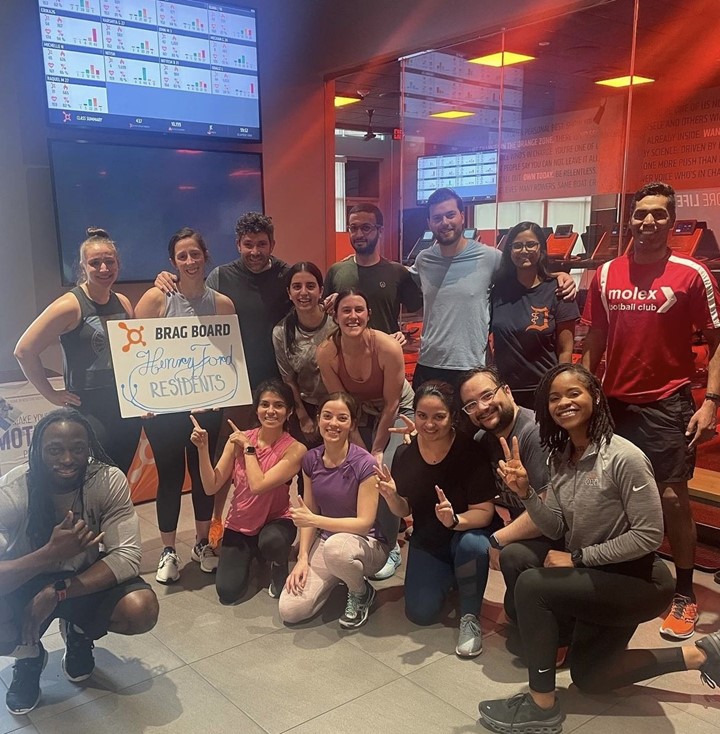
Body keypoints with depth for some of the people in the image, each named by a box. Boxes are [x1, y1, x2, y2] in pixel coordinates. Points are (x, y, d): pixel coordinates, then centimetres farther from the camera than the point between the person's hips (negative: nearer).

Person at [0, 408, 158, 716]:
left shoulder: (109, 480, -23)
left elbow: (127, 557, -27)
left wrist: (57, 592, -35)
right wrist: (51, 552, -47)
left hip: (85, 579, 1)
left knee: (141, 610, -27)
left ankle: (79, 634, 11)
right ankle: (28, 656, 7)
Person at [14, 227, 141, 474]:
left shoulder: (123, 303, 7)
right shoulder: (70, 306, -12)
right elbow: (24, 351, -14)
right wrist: (51, 394, -10)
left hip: (126, 409, 6)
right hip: (88, 410, -6)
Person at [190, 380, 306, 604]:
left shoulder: (295, 449, -18)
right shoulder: (238, 439, -8)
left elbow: (258, 486, -29)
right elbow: (211, 487, -11)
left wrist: (248, 448, -19)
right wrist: (203, 448, -22)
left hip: (276, 521, -3)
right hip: (239, 525, 3)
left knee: (271, 542, -38)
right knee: (228, 593, -10)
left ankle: (279, 565, 0)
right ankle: (249, 554, 24)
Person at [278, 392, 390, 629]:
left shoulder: (364, 464, -21)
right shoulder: (311, 459, -4)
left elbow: (365, 523, -21)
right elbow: (309, 513, 2)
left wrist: (315, 520, -27)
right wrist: (303, 558, -10)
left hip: (367, 543, -5)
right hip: (325, 539, 5)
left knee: (336, 547, -41)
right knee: (289, 611, -12)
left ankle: (362, 593, -7)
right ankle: (336, 575, 16)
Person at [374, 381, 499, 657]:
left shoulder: (470, 450, -24)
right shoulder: (405, 454, -12)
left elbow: (484, 512, -22)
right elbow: (405, 510, -1)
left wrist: (454, 520, -42)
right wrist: (391, 496, -23)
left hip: (468, 531, -4)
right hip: (427, 541, 4)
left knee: (471, 546, -38)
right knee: (421, 613, -8)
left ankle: (470, 617, -10)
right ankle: (448, 578, 27)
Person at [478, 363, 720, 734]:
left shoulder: (625, 458, -26)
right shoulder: (560, 456, -2)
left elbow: (649, 536, -24)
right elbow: (556, 528, -3)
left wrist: (577, 557, -22)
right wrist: (525, 492, -21)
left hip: (636, 579, -9)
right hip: (596, 577, 9)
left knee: (531, 585, -26)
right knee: (588, 677, 18)